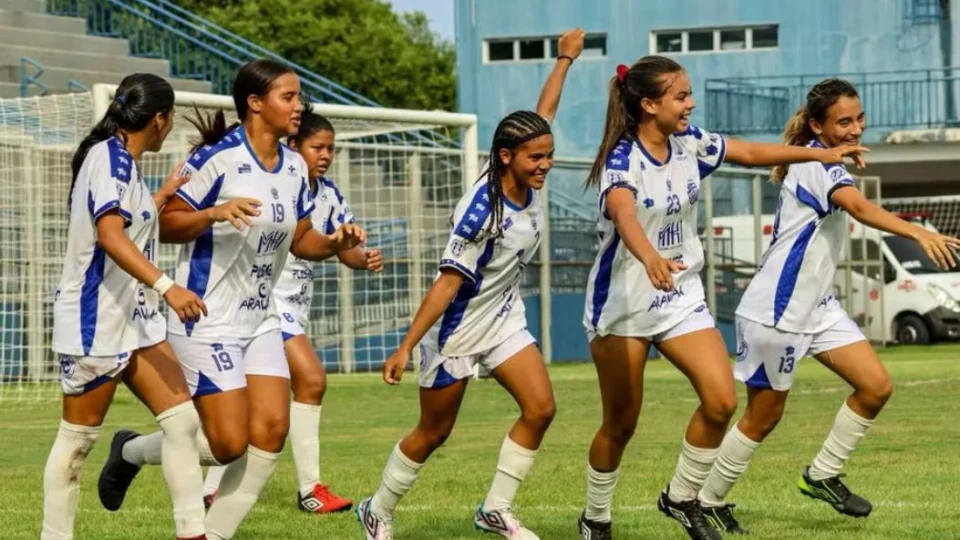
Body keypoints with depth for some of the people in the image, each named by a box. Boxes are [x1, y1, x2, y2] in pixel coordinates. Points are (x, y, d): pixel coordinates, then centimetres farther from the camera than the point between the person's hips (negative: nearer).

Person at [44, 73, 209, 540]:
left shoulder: (122, 160, 14)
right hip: (95, 320, -9)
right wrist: (167, 287, -37)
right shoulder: (110, 157, -15)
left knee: (181, 419, 1)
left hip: (134, 317, 9)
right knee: (78, 438, 1)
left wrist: (161, 197, 34)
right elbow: (110, 235, -29)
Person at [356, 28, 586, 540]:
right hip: (456, 329, -7)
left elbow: (543, 114, 10)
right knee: (433, 431, 5)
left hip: (504, 320, 7)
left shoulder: (529, 184, -9)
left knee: (540, 408, -8)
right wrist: (405, 348, -25)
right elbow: (449, 282, -26)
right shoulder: (481, 208, -28)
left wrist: (565, 59, 17)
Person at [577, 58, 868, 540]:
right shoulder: (621, 160, -23)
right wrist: (651, 258, -63)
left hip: (680, 296, 6)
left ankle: (681, 498, 9)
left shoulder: (689, 143, -2)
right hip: (622, 301, -6)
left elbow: (750, 152, 15)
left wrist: (820, 154, 15)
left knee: (721, 400, -11)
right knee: (621, 422, 2)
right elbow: (624, 216, -43)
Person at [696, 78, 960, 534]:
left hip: (816, 306, 9)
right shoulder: (817, 164, -21)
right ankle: (707, 501, 17)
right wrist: (919, 233, -54)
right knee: (764, 416, 2)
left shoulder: (821, 162, 8)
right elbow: (861, 209, -41)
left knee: (876, 387, -1)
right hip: (777, 310, -9)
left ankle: (822, 476, 12)